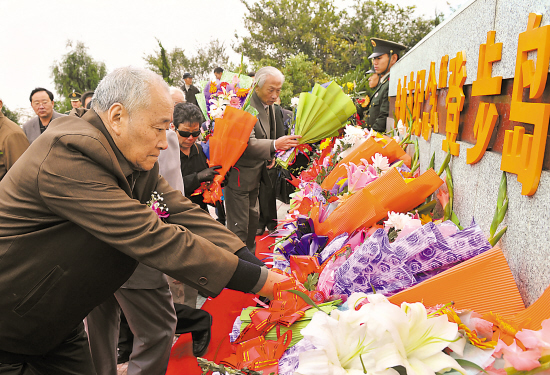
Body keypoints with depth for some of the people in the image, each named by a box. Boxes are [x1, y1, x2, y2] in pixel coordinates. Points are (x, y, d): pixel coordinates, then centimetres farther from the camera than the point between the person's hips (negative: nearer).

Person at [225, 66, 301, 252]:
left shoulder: (269, 105, 6)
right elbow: (247, 144, -36)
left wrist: (270, 156, 10)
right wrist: (274, 145, -50)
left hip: (256, 173, 10)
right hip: (239, 175, -9)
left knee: (252, 218, 22)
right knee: (238, 226, -3)